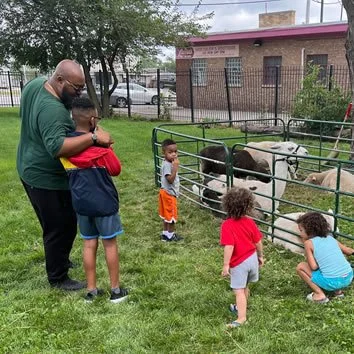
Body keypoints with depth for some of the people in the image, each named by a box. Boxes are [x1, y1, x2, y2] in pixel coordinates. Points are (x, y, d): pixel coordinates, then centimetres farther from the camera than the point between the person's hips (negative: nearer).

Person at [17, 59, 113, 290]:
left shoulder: (35, 84, -1)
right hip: (47, 179, -10)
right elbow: (57, 147, -46)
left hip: (32, 170, 10)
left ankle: (58, 260, 45)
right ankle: (58, 278, 21)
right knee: (61, 228, 5)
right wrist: (94, 137, -42)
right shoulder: (52, 110, -33)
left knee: (56, 225, 26)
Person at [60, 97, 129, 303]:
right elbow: (116, 169, -5)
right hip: (104, 202, -5)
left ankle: (91, 290, 21)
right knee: (110, 244, 8)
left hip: (81, 202, 5)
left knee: (89, 244, 14)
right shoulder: (98, 144, -16)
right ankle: (116, 290, 18)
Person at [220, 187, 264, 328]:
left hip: (239, 263, -6)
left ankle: (241, 317, 1)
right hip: (252, 258, 6)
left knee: (239, 290, 1)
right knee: (245, 287, 24)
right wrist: (260, 256, 17)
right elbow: (258, 242, 3)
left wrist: (226, 265, -20)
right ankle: (241, 307, 43)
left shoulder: (227, 225, -22)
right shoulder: (249, 222, -5)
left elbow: (229, 247, -27)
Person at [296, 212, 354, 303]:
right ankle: (338, 290, 22)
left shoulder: (308, 243, -4)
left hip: (332, 282, -6)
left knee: (300, 267, 8)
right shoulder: (330, 238, 12)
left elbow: (314, 267, -10)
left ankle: (319, 294, 4)